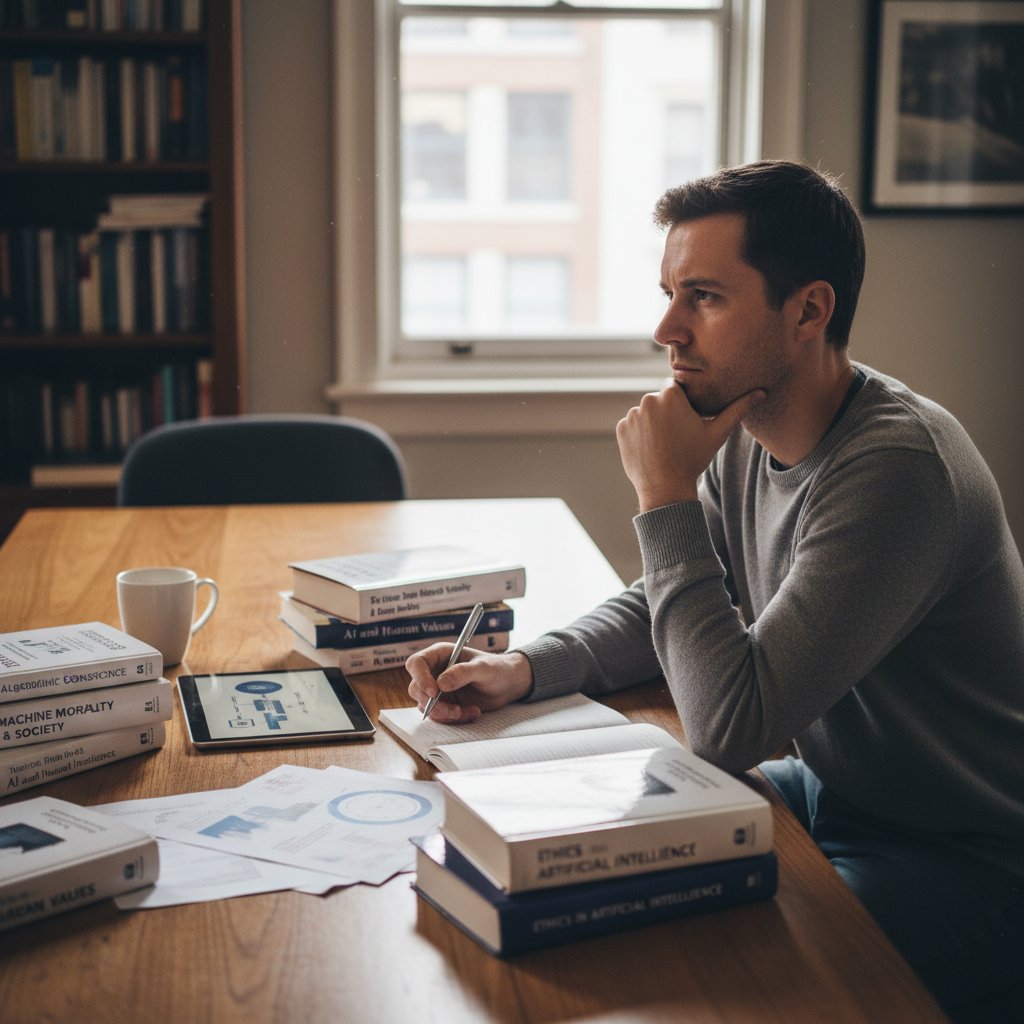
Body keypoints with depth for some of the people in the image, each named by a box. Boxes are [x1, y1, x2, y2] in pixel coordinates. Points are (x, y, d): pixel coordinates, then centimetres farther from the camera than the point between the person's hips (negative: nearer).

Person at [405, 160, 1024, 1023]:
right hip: (833, 791, 8)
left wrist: (667, 498, -25)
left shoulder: (896, 466, -29)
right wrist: (525, 668, -7)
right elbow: (660, 607, 12)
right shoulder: (745, 435, -2)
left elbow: (729, 730, -30)